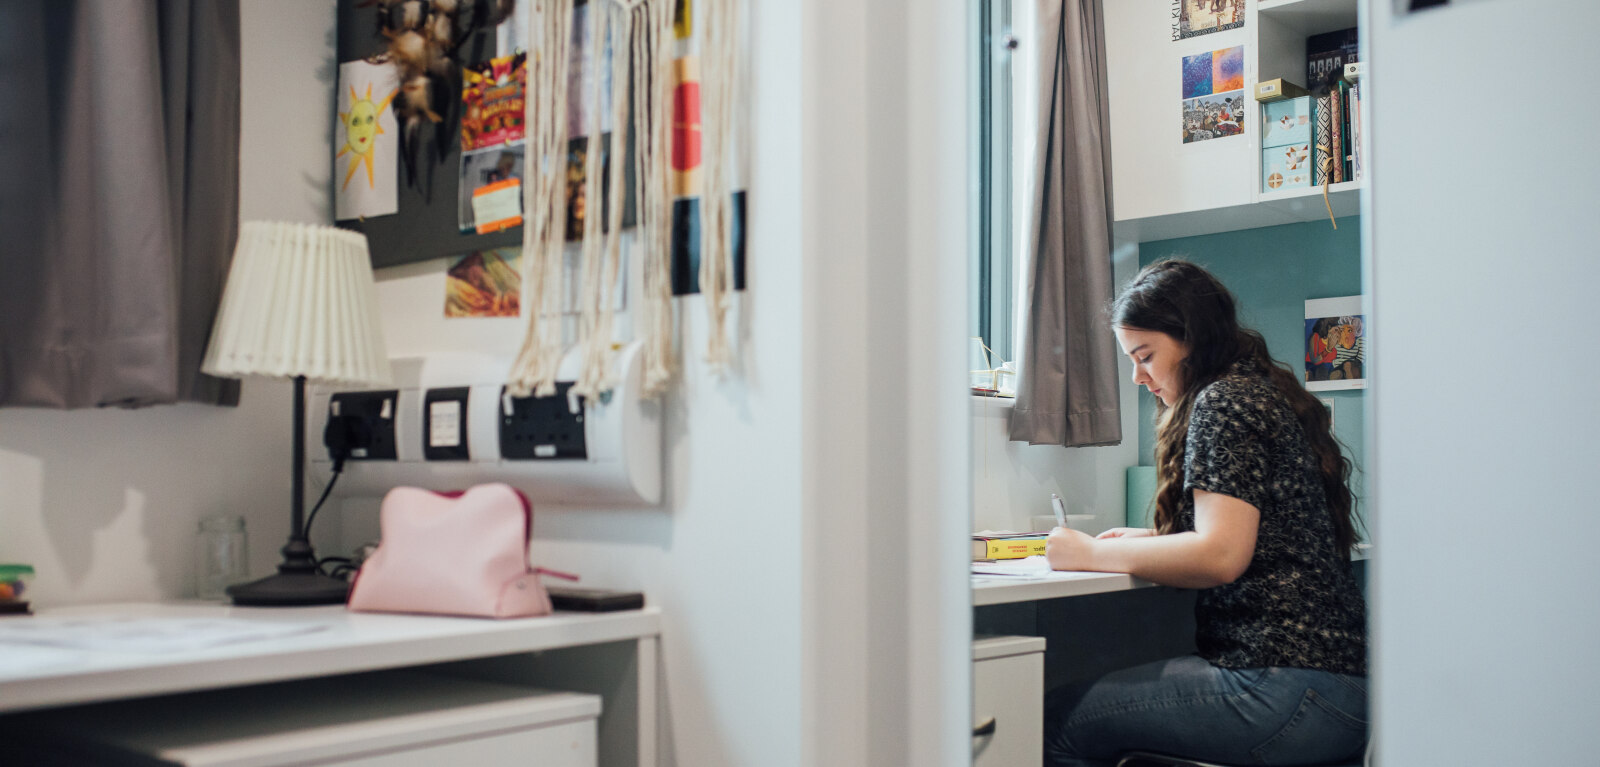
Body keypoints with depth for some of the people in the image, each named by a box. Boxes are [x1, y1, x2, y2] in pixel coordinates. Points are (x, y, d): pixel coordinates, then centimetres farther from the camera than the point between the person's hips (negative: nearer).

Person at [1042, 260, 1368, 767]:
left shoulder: (1223, 400, -9)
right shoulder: (1267, 394, 21)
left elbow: (1221, 557, -19)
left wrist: (1093, 554, -8)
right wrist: (1148, 540, 19)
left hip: (1296, 689, -10)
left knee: (1060, 722, -10)